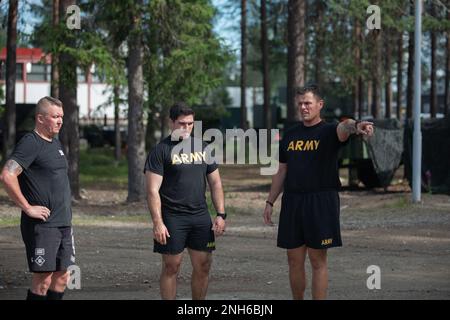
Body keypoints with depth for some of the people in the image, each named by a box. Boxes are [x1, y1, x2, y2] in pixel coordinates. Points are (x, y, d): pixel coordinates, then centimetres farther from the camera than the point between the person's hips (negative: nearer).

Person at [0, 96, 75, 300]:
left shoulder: (55, 143, 16)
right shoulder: (30, 143, -12)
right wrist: (27, 208, -19)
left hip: (63, 223, 9)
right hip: (42, 225, -9)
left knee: (61, 277, 10)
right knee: (43, 280, -7)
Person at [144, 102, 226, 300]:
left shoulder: (203, 147, 12)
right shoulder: (161, 150, -4)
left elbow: (215, 183, 15)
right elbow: (153, 190, -9)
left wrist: (221, 214, 5)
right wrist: (157, 223, -17)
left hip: (200, 215, 5)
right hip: (172, 217, -5)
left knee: (203, 266, 4)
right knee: (171, 267, -1)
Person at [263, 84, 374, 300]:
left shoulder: (328, 132, -4)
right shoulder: (290, 135, 12)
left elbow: (343, 128, -29)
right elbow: (282, 171, 18)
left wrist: (354, 126, -52)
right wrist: (270, 202, 14)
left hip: (321, 202, -5)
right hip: (292, 202, 5)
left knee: (318, 261, -1)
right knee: (295, 261, 9)